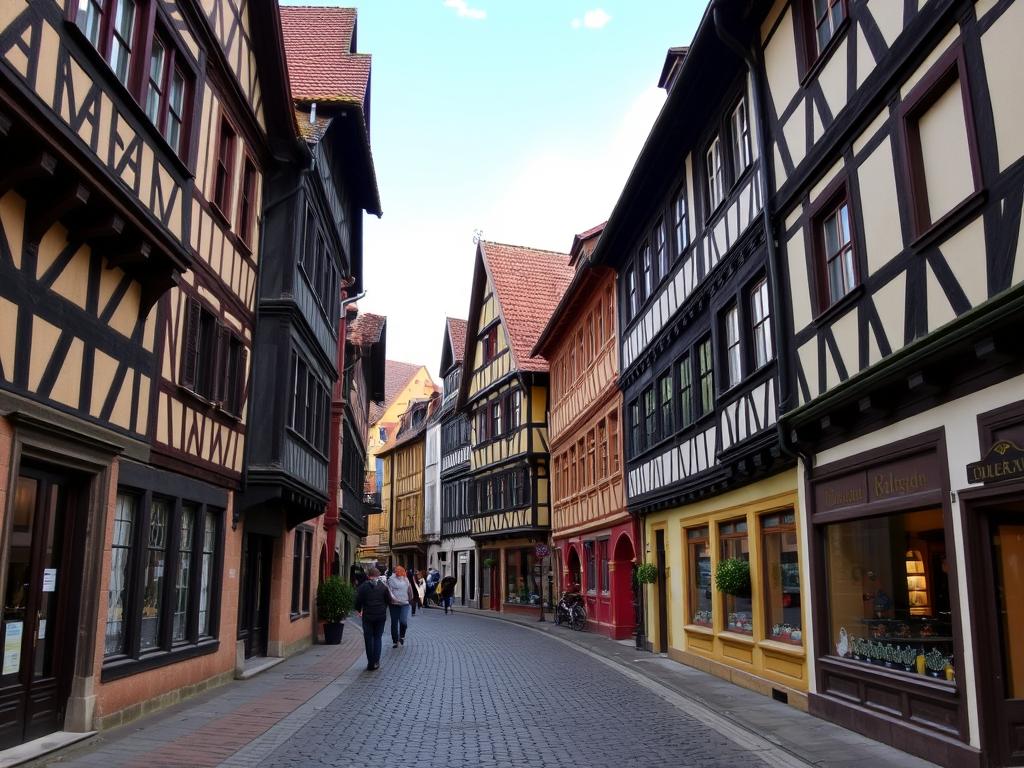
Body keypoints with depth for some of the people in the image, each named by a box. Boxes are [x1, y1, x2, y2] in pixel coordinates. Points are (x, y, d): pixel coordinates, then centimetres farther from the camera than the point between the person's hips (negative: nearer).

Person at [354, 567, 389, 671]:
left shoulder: (363, 586, -4)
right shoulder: (383, 586, 2)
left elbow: (358, 600, -3)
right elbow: (387, 601, 7)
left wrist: (360, 610, 15)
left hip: (368, 616, -1)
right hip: (381, 615, 2)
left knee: (368, 639, 8)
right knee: (377, 637, 12)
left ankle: (371, 663, 7)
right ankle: (376, 661, 1)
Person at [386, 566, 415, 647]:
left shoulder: (405, 579, 9)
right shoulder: (391, 579, 0)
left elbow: (410, 590, 17)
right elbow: (389, 590, -8)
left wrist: (410, 599, 20)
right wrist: (392, 598, -18)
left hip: (404, 604, 1)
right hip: (394, 604, -1)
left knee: (404, 621, -13)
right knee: (394, 623, 6)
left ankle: (402, 636, 15)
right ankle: (395, 641, 19)